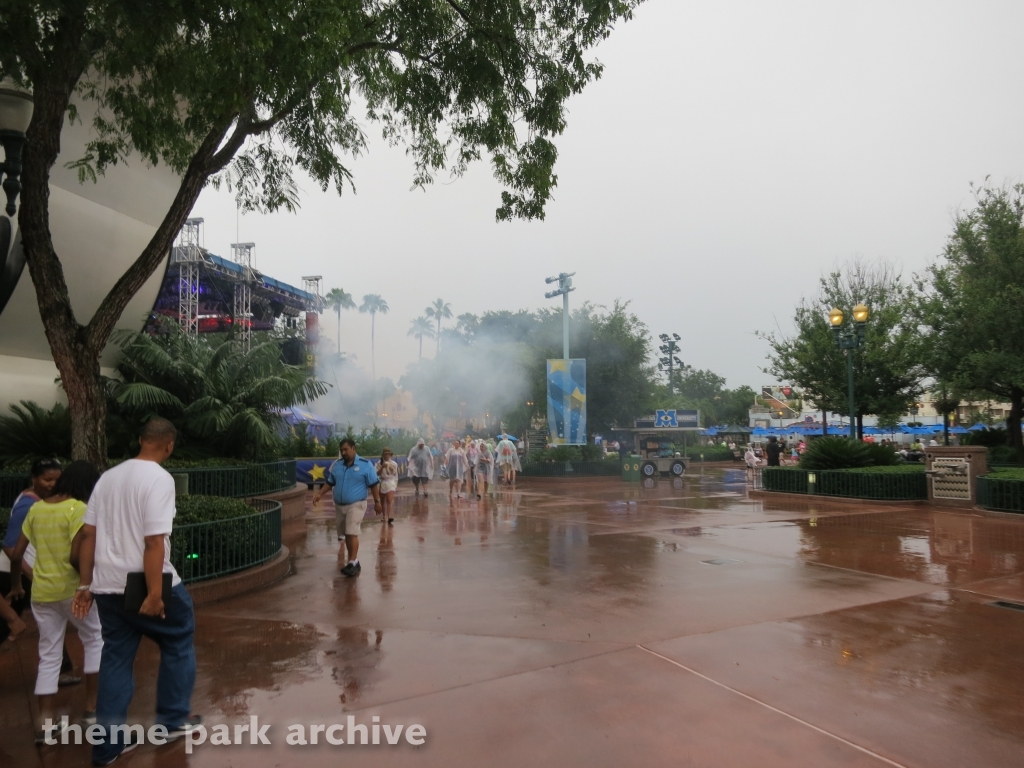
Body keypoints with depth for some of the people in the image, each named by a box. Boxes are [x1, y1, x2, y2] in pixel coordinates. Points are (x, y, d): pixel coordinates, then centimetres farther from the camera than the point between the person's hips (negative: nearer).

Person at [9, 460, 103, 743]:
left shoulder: (36, 508, 6)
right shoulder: (78, 509, -14)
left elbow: (16, 554, 10)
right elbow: (75, 557, -22)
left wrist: (16, 586, 24)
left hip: (41, 593, 6)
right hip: (72, 590, -5)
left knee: (48, 656, 14)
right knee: (96, 640, 15)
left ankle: (45, 724, 15)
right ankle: (91, 708, 18)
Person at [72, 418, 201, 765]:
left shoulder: (108, 476, 7)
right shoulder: (159, 478, -16)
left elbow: (88, 534, 9)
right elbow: (154, 541, -23)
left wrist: (85, 585, 15)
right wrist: (154, 593, -21)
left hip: (108, 586, 7)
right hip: (144, 585, -7)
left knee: (115, 658, 16)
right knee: (179, 641, 15)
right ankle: (173, 720, 25)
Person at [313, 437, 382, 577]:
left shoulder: (365, 465, -8)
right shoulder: (336, 465, 6)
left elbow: (374, 485, -5)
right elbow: (330, 482, 15)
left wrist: (377, 502, -6)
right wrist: (320, 494, 1)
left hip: (356, 505, -6)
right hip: (339, 505, 6)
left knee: (352, 533, -14)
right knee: (345, 534, 11)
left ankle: (352, 563, -8)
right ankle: (353, 561, 22)